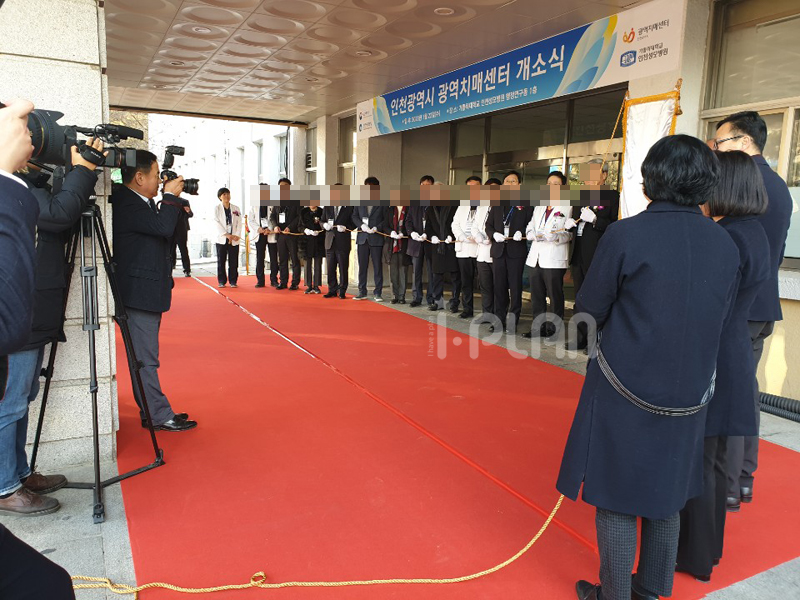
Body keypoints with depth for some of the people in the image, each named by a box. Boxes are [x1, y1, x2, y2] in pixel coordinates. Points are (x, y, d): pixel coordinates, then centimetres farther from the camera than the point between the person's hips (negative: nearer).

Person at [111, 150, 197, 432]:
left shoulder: (141, 203, 15)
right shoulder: (126, 204, -17)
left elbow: (162, 233, 19)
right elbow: (163, 227, -27)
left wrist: (172, 201, 9)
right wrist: (170, 196, -14)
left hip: (148, 292, 11)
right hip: (139, 294, -11)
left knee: (145, 358, 16)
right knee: (145, 360, -3)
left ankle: (152, 411, 26)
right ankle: (160, 417, 4)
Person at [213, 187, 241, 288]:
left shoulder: (236, 208, 11)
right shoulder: (217, 208, 4)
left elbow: (239, 223, 6)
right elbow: (217, 223, -5)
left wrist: (237, 235, -9)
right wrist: (226, 235, -14)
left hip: (234, 240, 1)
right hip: (221, 239, -1)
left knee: (234, 262, 0)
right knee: (221, 261, 1)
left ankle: (233, 281, 7)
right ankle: (221, 281, 9)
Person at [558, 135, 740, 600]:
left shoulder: (626, 235, -15)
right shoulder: (726, 244, 0)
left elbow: (590, 311, -8)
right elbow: (716, 318, 8)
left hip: (625, 391, -5)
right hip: (689, 396, 5)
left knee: (618, 496, 9)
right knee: (665, 494, 20)